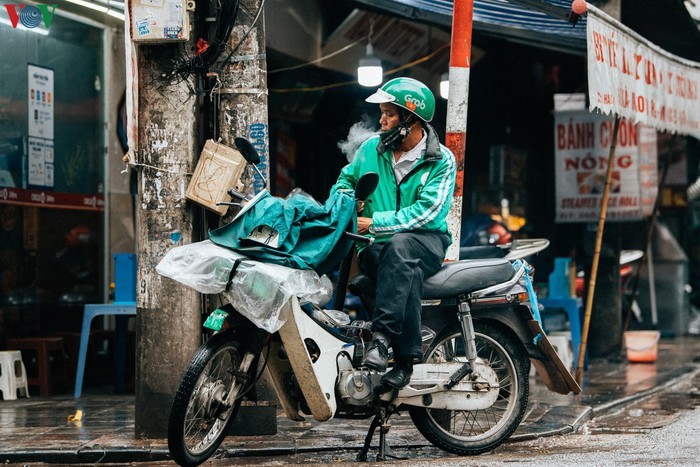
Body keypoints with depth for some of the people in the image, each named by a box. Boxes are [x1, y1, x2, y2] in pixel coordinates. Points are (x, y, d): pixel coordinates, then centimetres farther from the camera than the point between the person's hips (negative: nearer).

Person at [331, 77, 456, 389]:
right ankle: (406, 358, -38)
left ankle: (381, 334, -45)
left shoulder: (441, 161, -3)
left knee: (400, 247, -40)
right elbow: (347, 179, 27)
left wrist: (375, 222, -21)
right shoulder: (371, 148, 11)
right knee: (406, 271, -36)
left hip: (426, 241, -2)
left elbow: (424, 213, -14)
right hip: (376, 247, 2)